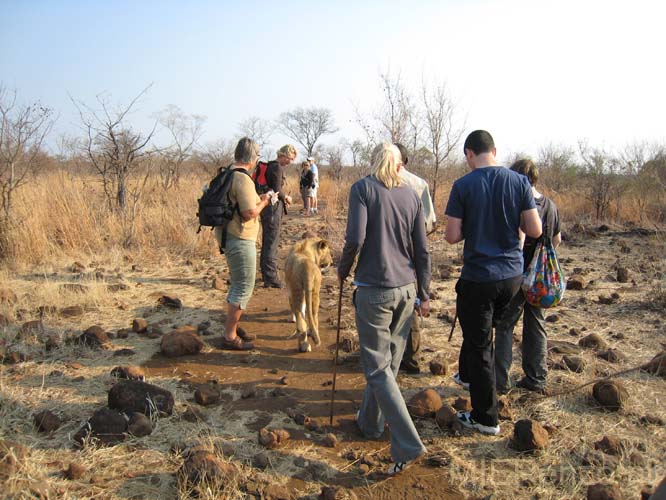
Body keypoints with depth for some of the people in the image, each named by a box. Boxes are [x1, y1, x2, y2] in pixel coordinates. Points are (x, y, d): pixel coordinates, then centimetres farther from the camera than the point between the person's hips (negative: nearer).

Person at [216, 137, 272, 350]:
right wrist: (263, 202, -7)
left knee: (238, 284, 22)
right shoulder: (243, 179, -21)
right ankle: (230, 337, 5)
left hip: (227, 235, 10)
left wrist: (258, 199, 16)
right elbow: (250, 213, -24)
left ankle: (233, 327, 33)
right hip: (239, 239, -10)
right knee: (244, 287, -1)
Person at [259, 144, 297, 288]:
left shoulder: (271, 165, 15)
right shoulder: (277, 167, -15)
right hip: (273, 207, -10)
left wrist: (283, 198, 12)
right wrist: (286, 197, -3)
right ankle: (270, 278, -4)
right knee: (272, 243, -7)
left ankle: (266, 273, 29)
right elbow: (277, 190, -20)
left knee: (267, 241, 17)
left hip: (267, 206, 10)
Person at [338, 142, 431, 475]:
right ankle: (370, 422, 34)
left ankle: (408, 444, -4)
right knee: (388, 362, 17)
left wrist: (343, 269, 1)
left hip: (374, 289, -5)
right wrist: (424, 294, 15)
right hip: (406, 289, 5)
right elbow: (422, 250, 7)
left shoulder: (362, 188, -5)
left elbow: (355, 238, -18)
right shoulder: (411, 195, 8)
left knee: (378, 368, 0)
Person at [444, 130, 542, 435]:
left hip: (478, 276, -5)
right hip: (512, 274, 5)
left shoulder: (463, 186, -11)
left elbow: (451, 236, -12)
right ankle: (466, 374, 50)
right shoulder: (520, 182, -2)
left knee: (480, 344, 7)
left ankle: (486, 418, 16)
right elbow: (535, 230, -3)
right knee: (483, 329, 28)